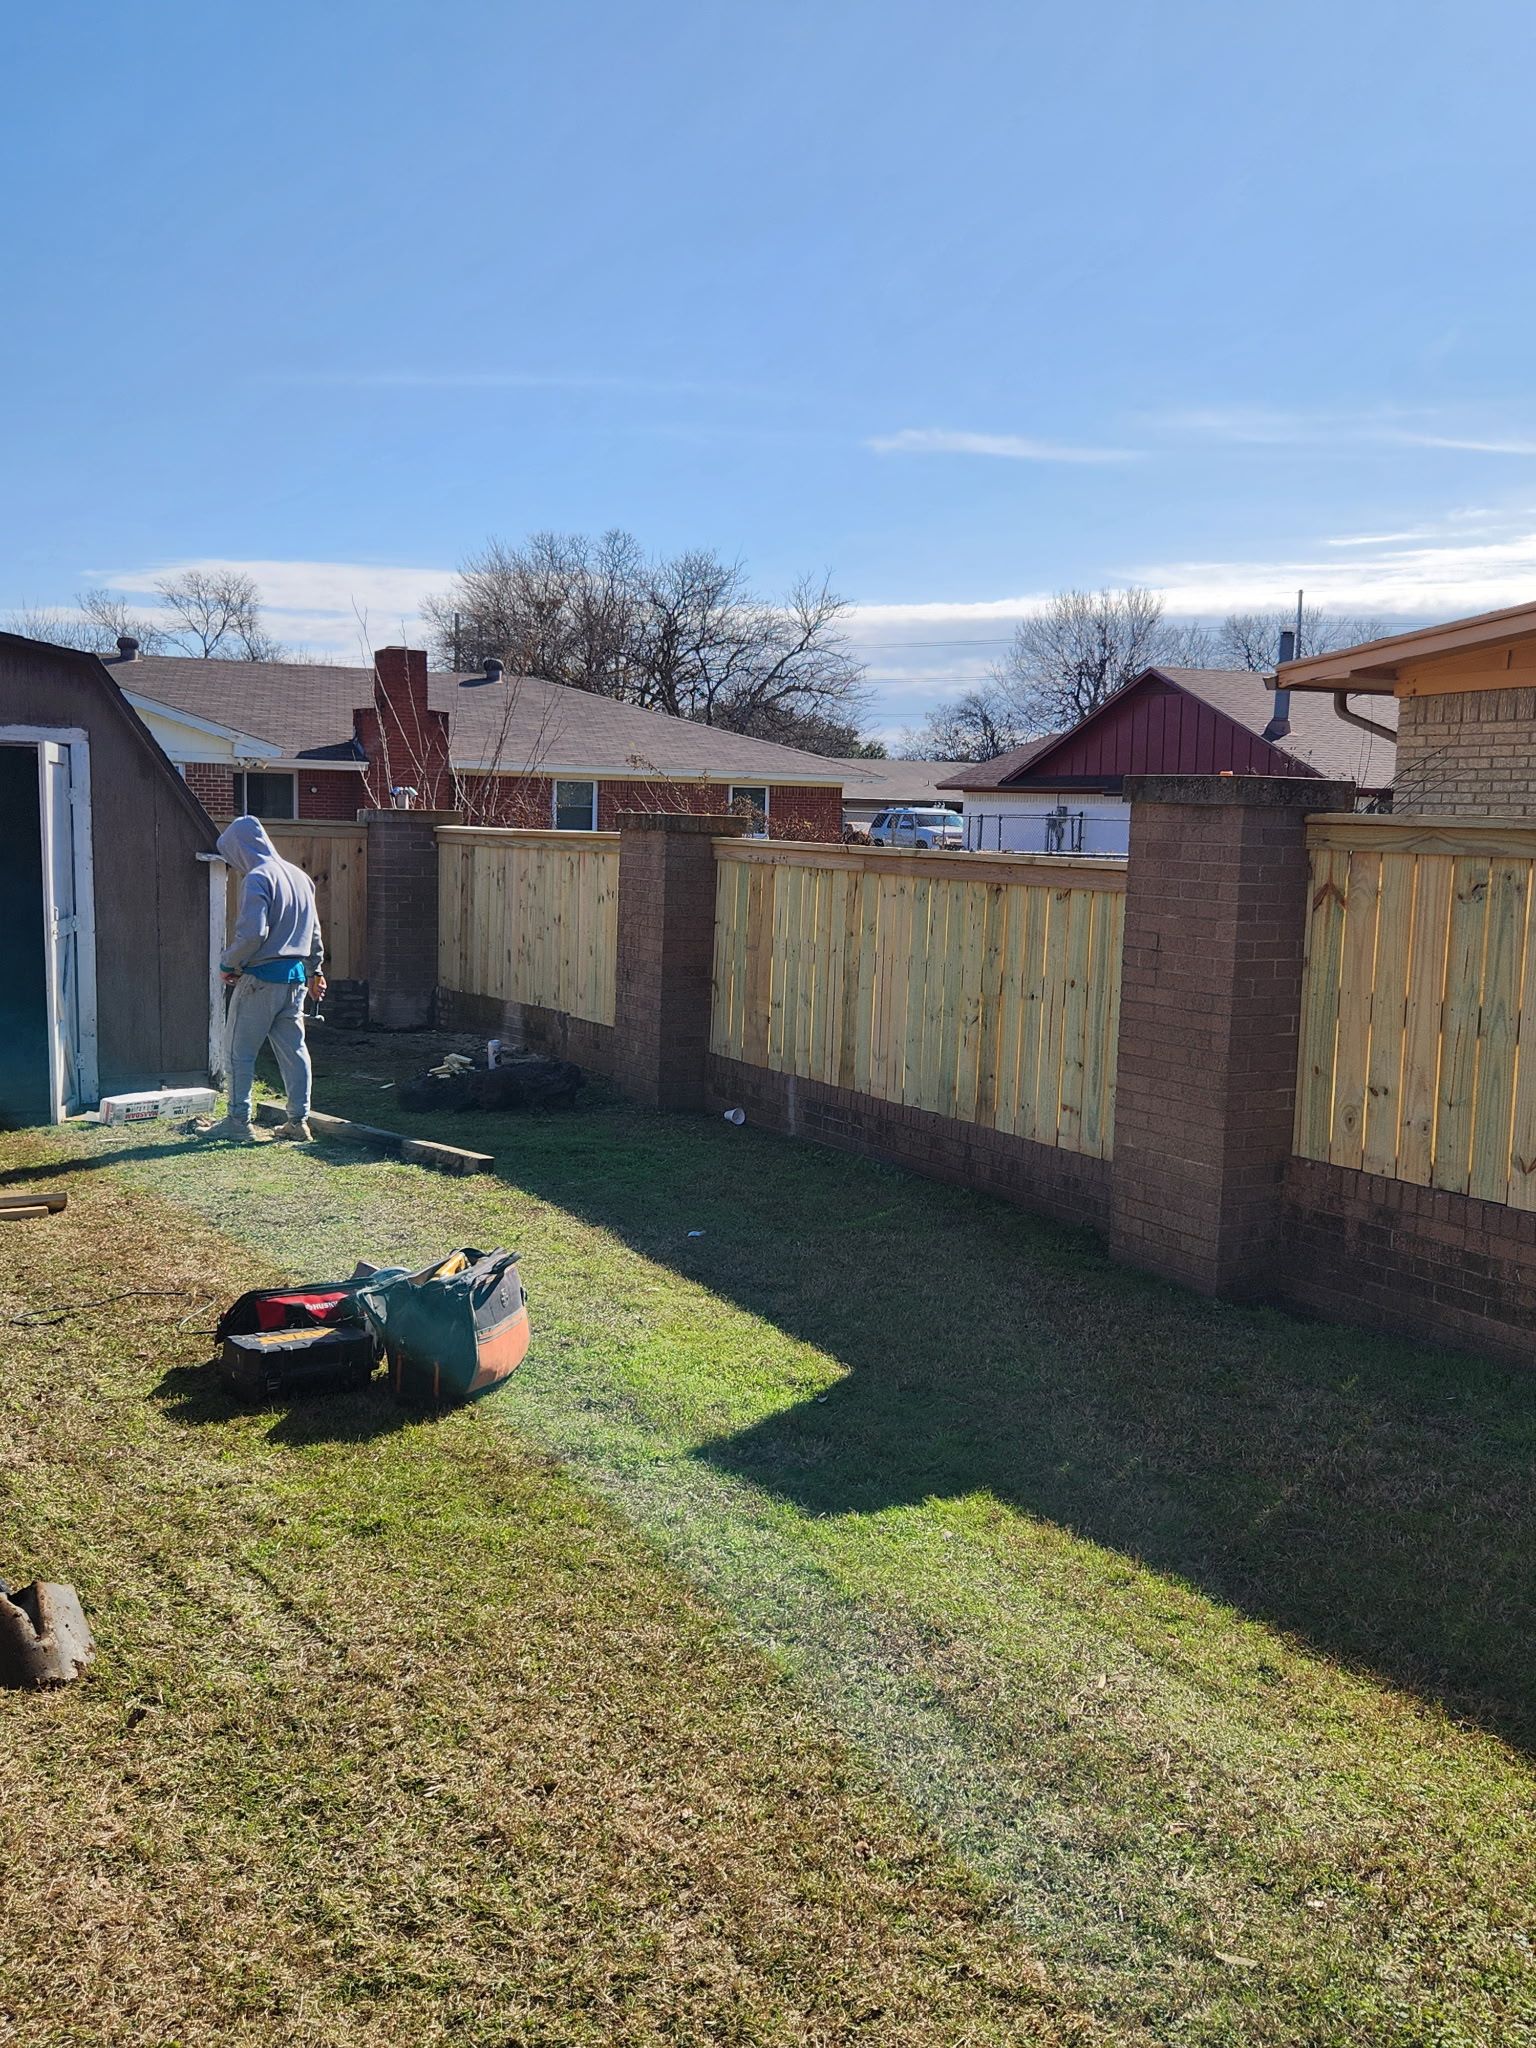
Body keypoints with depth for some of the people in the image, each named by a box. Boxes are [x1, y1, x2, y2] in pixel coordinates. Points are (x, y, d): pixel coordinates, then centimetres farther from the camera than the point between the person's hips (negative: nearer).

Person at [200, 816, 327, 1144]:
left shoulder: (258, 879, -14)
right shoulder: (299, 876, 12)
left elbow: (252, 933, -22)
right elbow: (314, 930, 20)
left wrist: (228, 964, -7)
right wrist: (315, 969, 30)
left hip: (261, 978, -8)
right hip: (295, 977, 8)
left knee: (239, 1050, 2)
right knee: (293, 1049, 10)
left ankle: (238, 1122, 3)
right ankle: (299, 1120, 11)